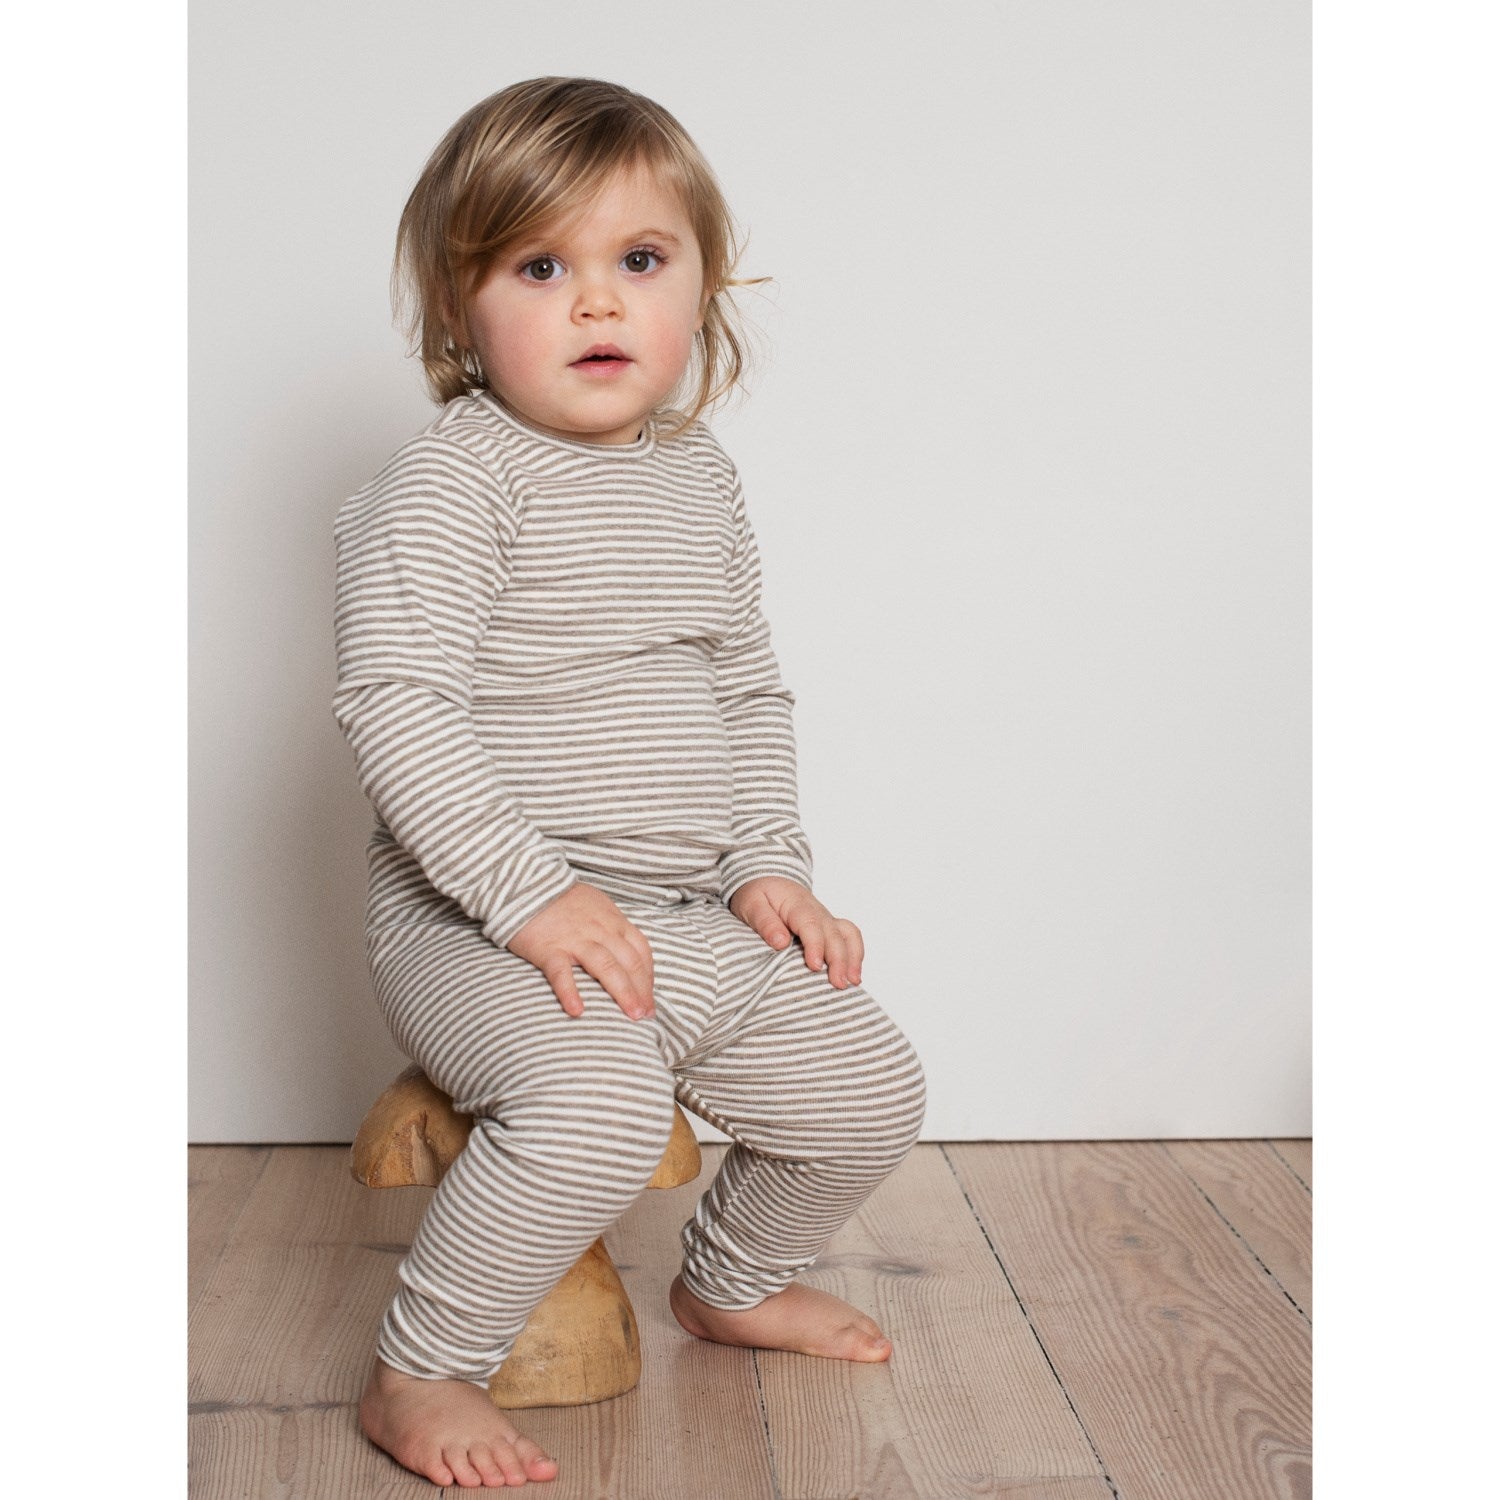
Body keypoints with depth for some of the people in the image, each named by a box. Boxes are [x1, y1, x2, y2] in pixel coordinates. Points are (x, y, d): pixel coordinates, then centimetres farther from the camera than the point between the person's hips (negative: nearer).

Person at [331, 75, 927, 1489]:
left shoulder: (700, 478, 11)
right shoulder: (449, 475, -12)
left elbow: (748, 689, 18)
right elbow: (392, 701, -20)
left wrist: (768, 864, 7)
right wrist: (529, 890, -26)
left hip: (682, 921, 7)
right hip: (469, 921, -7)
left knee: (869, 1089, 7)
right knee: (599, 1100, -32)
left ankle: (729, 1278, 37)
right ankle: (416, 1373, -7)